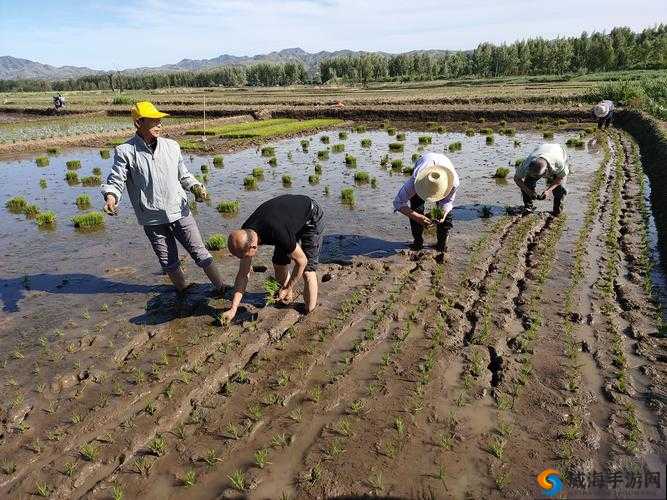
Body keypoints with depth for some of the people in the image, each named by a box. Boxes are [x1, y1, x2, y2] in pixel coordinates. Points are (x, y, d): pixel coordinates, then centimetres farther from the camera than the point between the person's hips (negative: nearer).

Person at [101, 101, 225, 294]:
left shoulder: (172, 146, 3)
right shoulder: (125, 152, -6)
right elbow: (115, 180, -7)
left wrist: (195, 186, -6)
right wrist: (110, 196, -29)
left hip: (179, 212, 1)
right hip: (152, 219, -1)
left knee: (199, 252, 6)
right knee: (168, 261, 13)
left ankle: (221, 287, 16)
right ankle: (182, 289, 33)